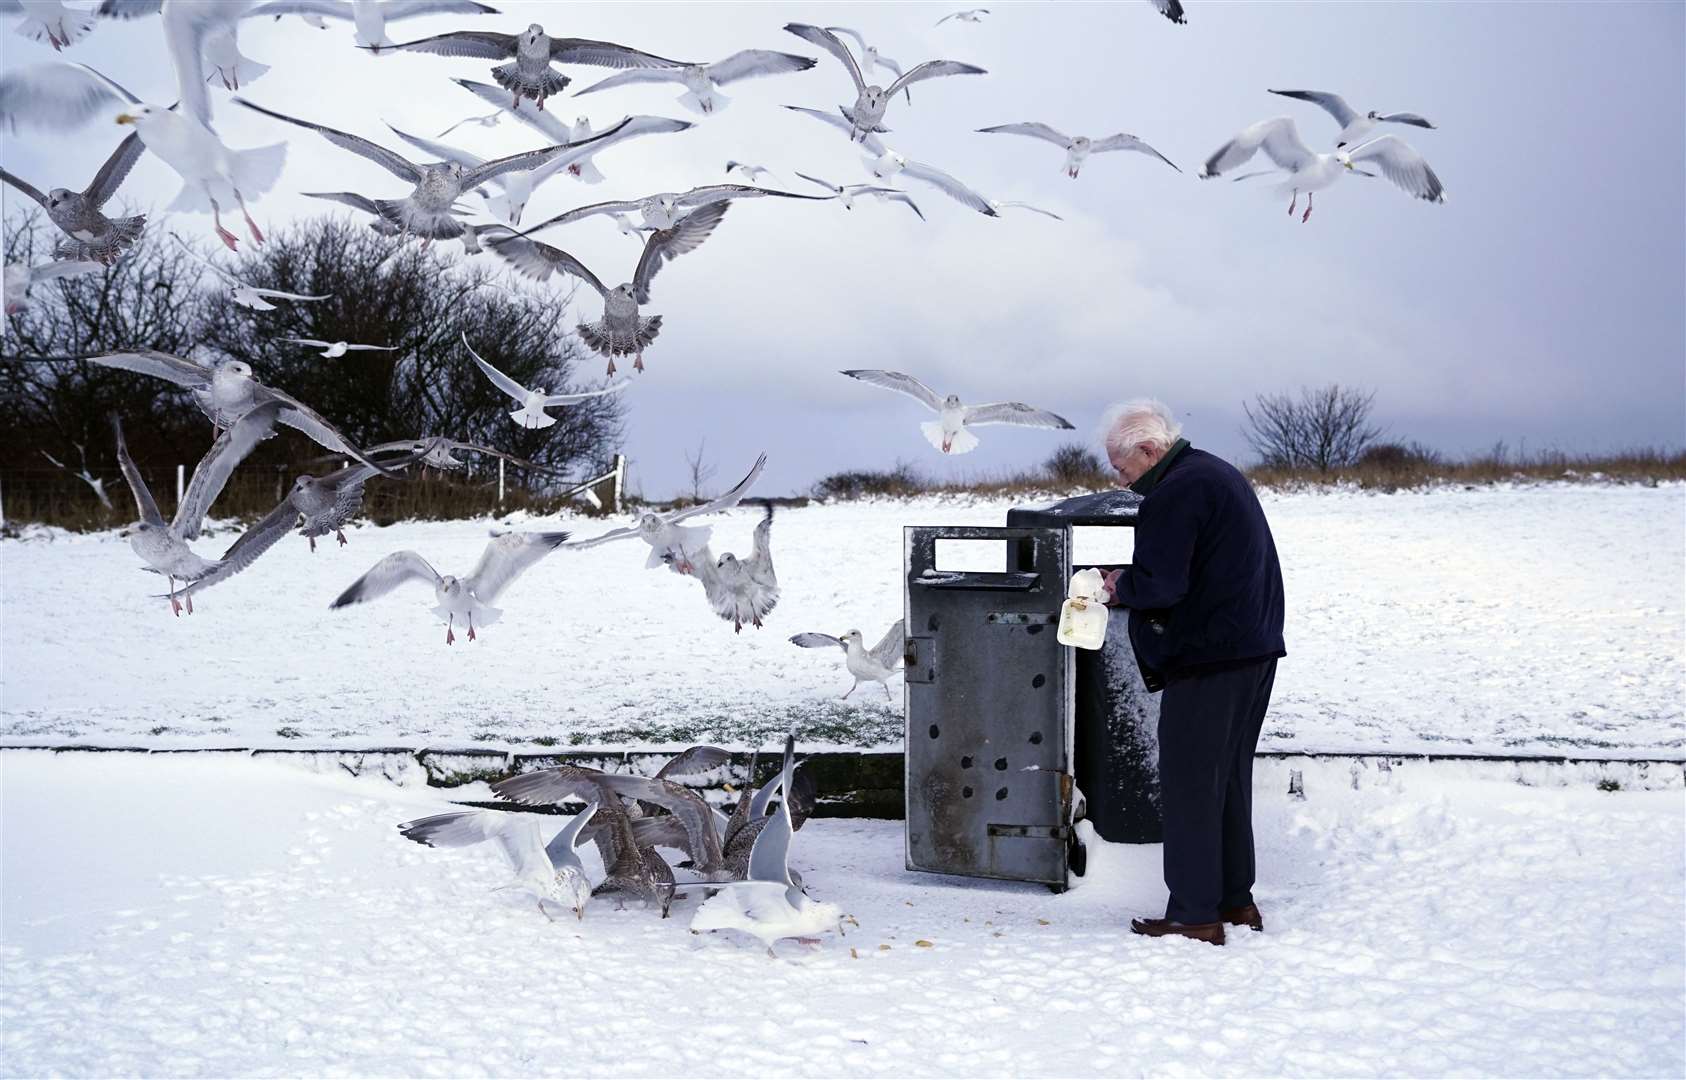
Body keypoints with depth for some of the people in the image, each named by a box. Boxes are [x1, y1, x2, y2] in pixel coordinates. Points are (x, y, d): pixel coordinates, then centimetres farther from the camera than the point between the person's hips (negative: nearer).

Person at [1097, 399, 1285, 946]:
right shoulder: (1219, 473, 17)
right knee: (1230, 779, 17)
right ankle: (1235, 899, 24)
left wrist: (1121, 587, -4)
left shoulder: (1174, 494, -16)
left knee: (1189, 786, -2)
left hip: (1208, 658, -10)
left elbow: (1160, 584, -24)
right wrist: (1132, 580, 12)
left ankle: (1194, 915, 2)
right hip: (1255, 649, 10)